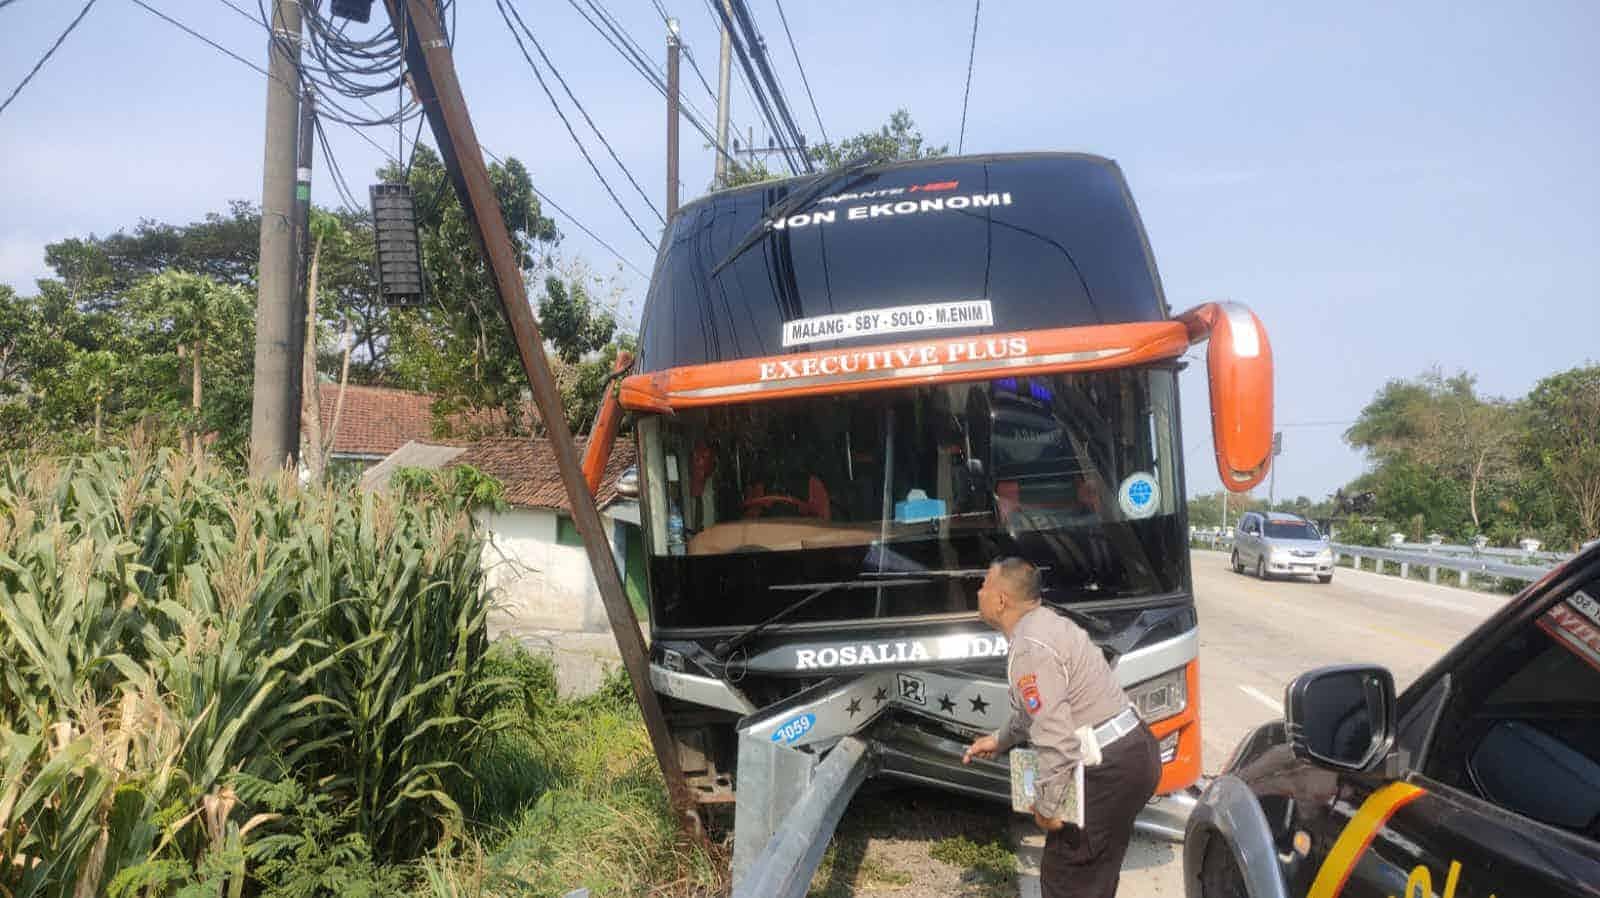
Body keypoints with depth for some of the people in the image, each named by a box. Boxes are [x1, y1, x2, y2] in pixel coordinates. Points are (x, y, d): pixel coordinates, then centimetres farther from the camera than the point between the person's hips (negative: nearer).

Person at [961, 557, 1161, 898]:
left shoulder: (1029, 648, -20)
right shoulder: (1044, 623, 13)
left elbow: (1057, 737, -26)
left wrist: (1046, 806, -15)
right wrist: (999, 739, 33)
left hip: (1111, 767, -10)